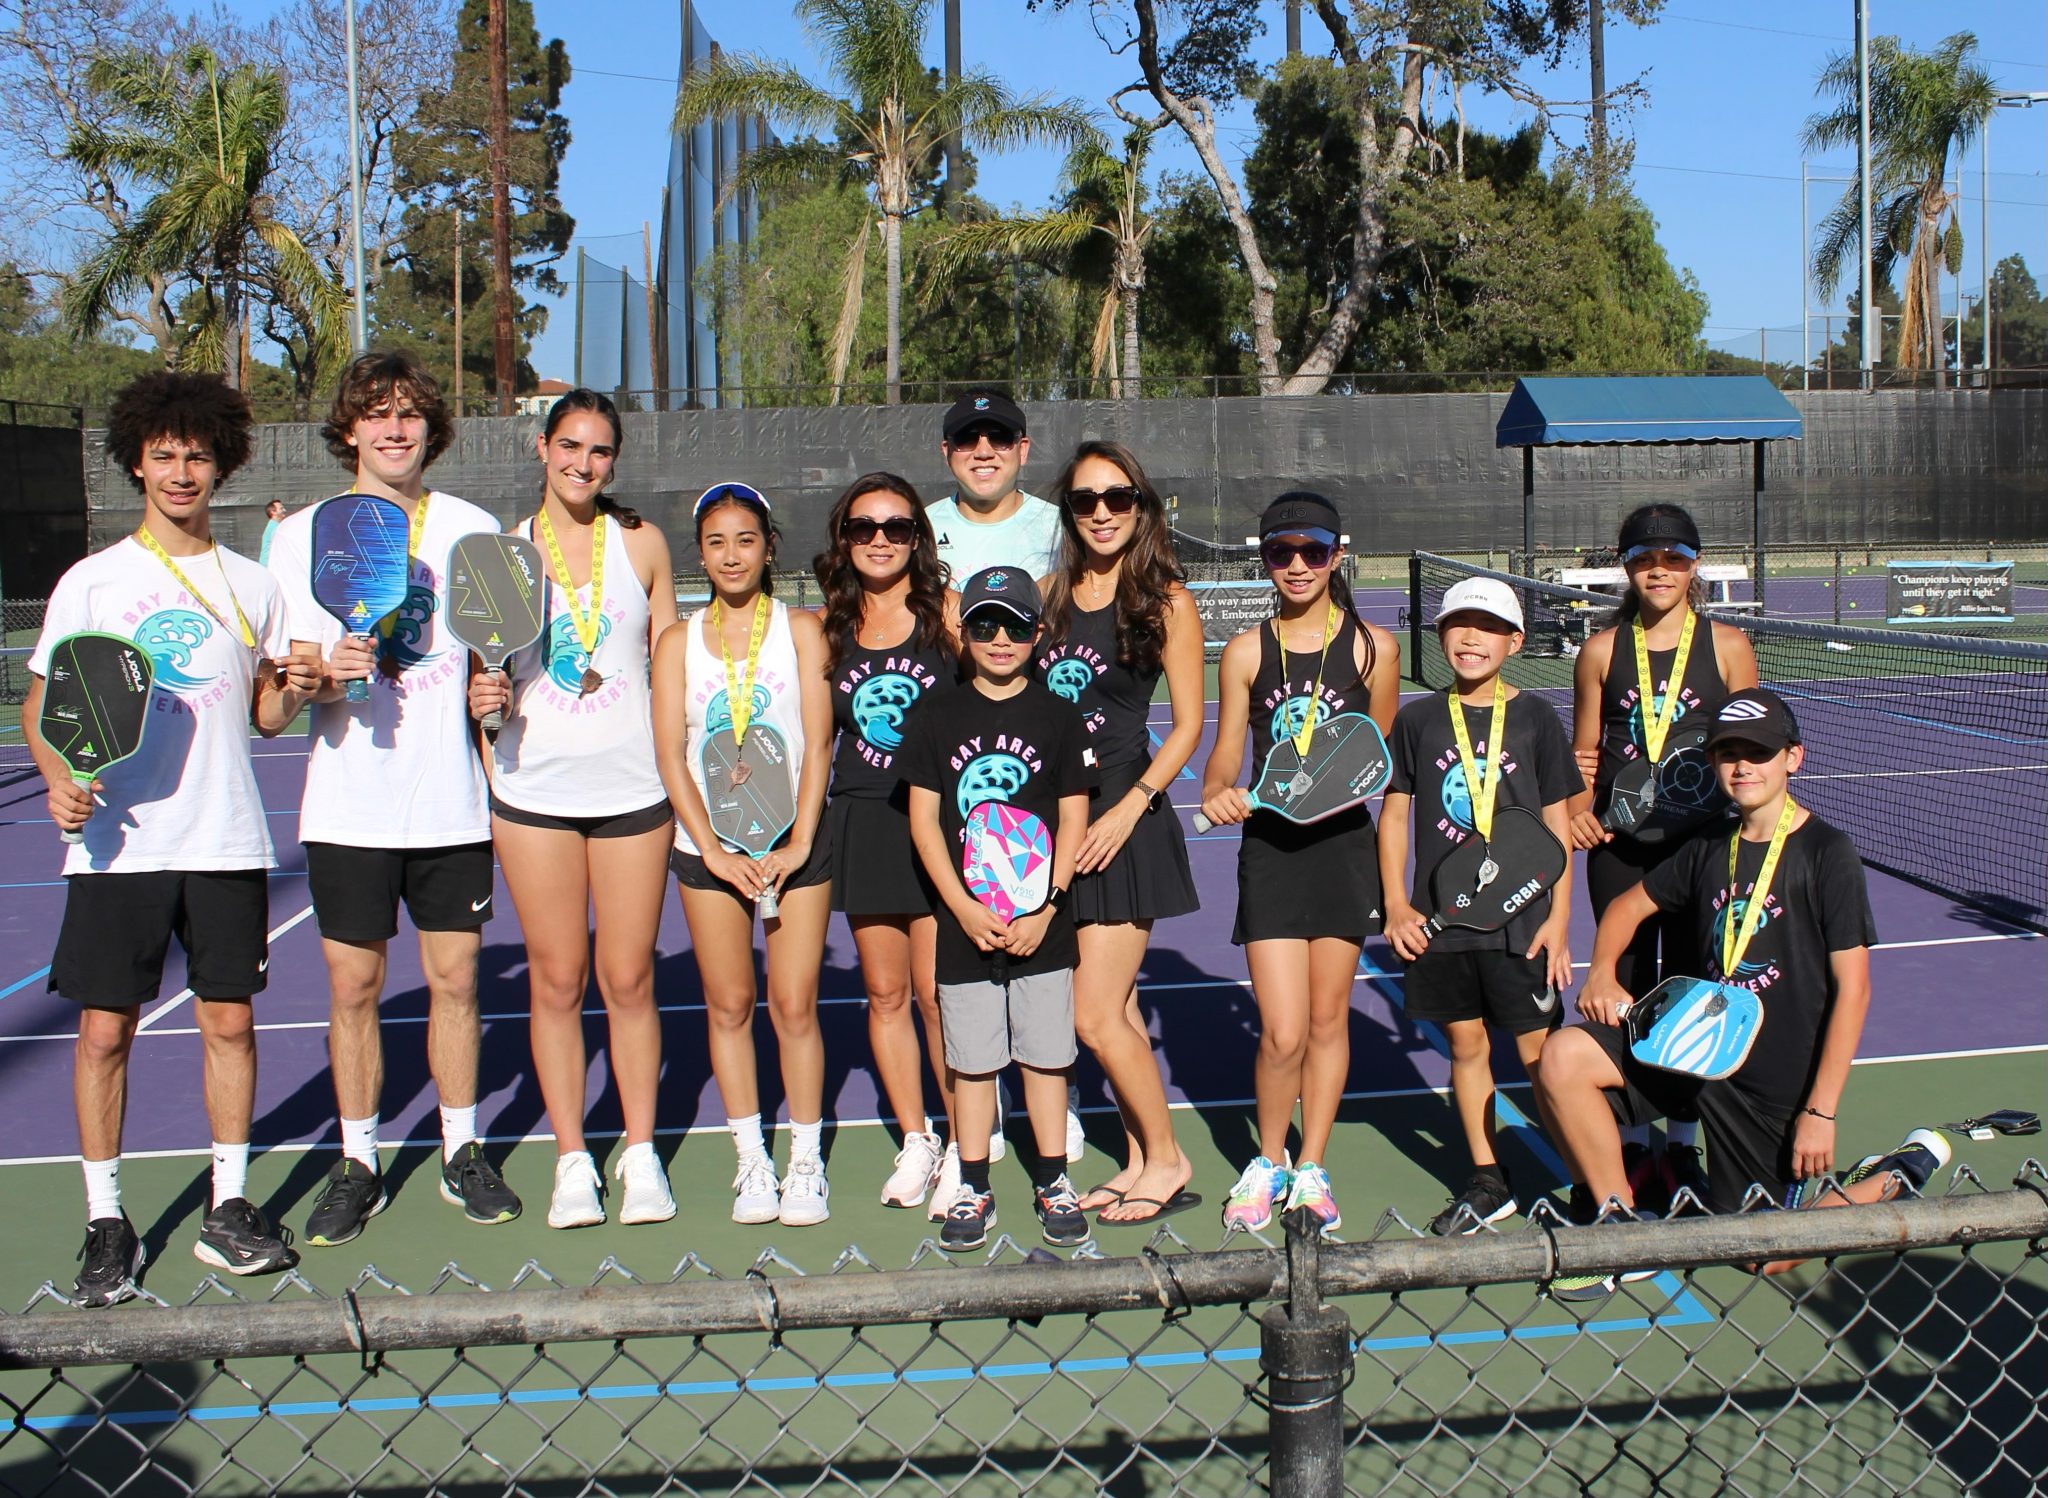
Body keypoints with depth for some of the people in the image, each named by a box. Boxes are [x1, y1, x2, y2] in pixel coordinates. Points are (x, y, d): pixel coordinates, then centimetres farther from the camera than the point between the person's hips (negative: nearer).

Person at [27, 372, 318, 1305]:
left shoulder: (253, 586, 9)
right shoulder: (91, 583, 3)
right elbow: (41, 706, 5)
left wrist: (294, 690, -8)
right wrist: (58, 777, -14)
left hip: (227, 842, 2)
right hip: (118, 843, -2)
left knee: (228, 1019, 5)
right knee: (104, 1028, 0)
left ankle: (228, 1207, 17)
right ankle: (105, 1222, 12)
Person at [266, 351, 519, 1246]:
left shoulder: (473, 528, 6)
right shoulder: (303, 535, 2)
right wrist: (328, 670, -22)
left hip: (454, 802, 1)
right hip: (350, 805, -1)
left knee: (455, 980, 6)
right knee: (352, 987, 4)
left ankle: (462, 1155, 21)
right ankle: (357, 1165, 18)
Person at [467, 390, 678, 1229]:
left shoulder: (641, 544, 5)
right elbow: (485, 667, 11)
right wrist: (483, 697, -11)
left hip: (633, 788, 0)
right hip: (535, 790, 0)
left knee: (628, 979, 3)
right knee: (556, 980, 3)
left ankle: (641, 1153, 17)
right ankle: (571, 1160, 15)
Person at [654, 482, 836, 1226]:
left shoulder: (801, 629, 2)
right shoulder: (678, 641, 5)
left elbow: (817, 742, -3)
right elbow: (670, 754, 1)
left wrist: (799, 843, -11)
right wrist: (712, 849, -8)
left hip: (794, 844, -1)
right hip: (709, 848, 2)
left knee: (794, 1005, -2)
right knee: (729, 1006, 4)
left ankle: (806, 1162, 11)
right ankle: (752, 1162, 16)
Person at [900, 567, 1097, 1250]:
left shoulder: (1058, 718, 1)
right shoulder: (938, 719, 2)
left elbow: (1073, 821, 1)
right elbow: (924, 818, 1)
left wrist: (1045, 909, -9)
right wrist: (963, 907, -9)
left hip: (1041, 927, 0)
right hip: (964, 921, 1)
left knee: (1045, 1056, 7)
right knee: (972, 1061, 8)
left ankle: (1052, 1183, 20)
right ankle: (974, 1189, 19)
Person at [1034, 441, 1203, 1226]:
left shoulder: (1165, 601, -6)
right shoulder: (1051, 595, 9)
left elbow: (1188, 724, -7)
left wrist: (1128, 809, -14)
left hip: (1125, 818, -5)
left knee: (1096, 1016, -6)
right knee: (1115, 1008, 12)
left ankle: (1167, 1160, 12)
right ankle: (1141, 1160, 24)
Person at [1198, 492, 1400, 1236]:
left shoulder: (1372, 647, 1)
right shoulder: (1245, 653, 2)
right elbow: (1226, 753, 3)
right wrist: (1218, 793, -17)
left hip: (1344, 843, 1)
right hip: (1270, 845, 0)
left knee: (1328, 1019, 9)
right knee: (1283, 1033, -6)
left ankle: (1310, 1169, 27)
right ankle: (1268, 1163, 19)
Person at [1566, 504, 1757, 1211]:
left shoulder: (1727, 645, 1)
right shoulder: (1603, 650, 5)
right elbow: (1584, 750, 9)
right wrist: (1578, 802, -9)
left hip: (1701, 842, -1)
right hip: (1618, 842, 1)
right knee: (1624, 992, 6)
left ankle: (1682, 1146, 20)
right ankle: (1631, 1145, 18)